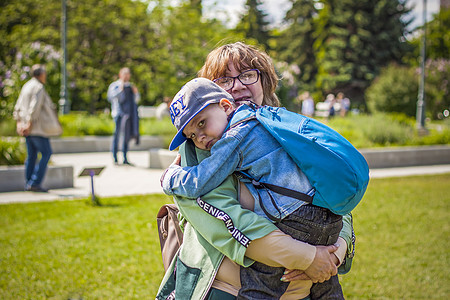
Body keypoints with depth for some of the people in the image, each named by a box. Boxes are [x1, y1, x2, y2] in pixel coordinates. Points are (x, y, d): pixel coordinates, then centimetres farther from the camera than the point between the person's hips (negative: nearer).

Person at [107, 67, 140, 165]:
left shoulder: (130, 86, 17)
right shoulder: (114, 86, 1)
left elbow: (137, 100, 18)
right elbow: (110, 97, -13)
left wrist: (136, 92, -2)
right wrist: (120, 90, -24)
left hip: (129, 113, 5)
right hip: (119, 113, -5)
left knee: (127, 136, 6)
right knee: (117, 134, -12)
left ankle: (125, 159, 10)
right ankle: (115, 158, -11)